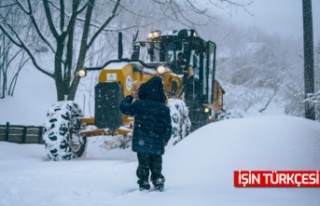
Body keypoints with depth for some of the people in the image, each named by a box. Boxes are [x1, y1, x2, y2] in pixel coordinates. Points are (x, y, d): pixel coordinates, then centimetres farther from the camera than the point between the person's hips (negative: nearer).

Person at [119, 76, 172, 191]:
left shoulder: (138, 105, -9)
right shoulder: (164, 109, -5)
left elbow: (123, 108, 6)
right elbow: (168, 127, 0)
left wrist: (129, 97, 23)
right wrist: (166, 139, 17)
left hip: (141, 142, -1)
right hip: (157, 144, 1)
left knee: (143, 164, 9)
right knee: (156, 164, 16)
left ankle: (144, 183, 9)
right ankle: (158, 182, 19)